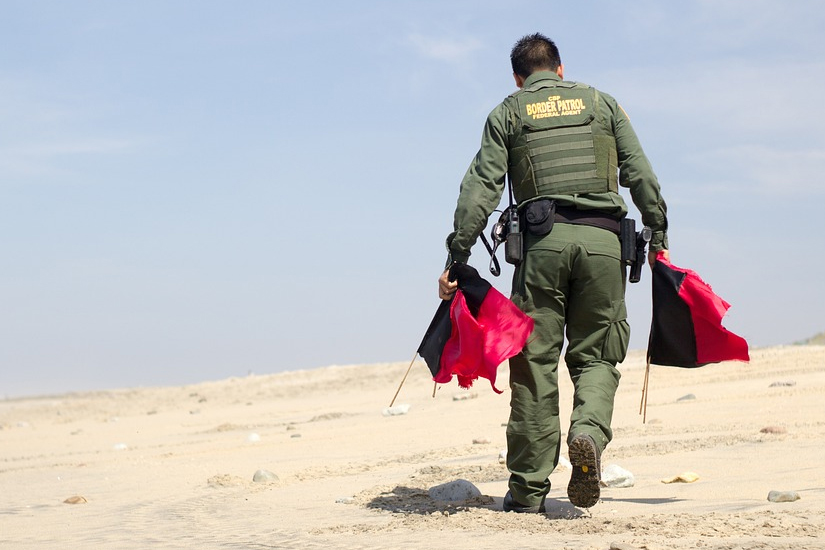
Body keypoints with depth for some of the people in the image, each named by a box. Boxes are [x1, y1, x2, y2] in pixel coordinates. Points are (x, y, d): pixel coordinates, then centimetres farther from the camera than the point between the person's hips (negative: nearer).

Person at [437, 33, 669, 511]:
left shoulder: (507, 113, 14)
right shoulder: (601, 102, 18)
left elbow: (481, 187, 3)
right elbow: (641, 174, 10)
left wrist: (457, 256, 1)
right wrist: (658, 235, 14)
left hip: (544, 239, -1)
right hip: (602, 239, 1)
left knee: (534, 360, 3)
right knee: (595, 356, 9)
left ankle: (529, 488, 4)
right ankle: (589, 433, -22)